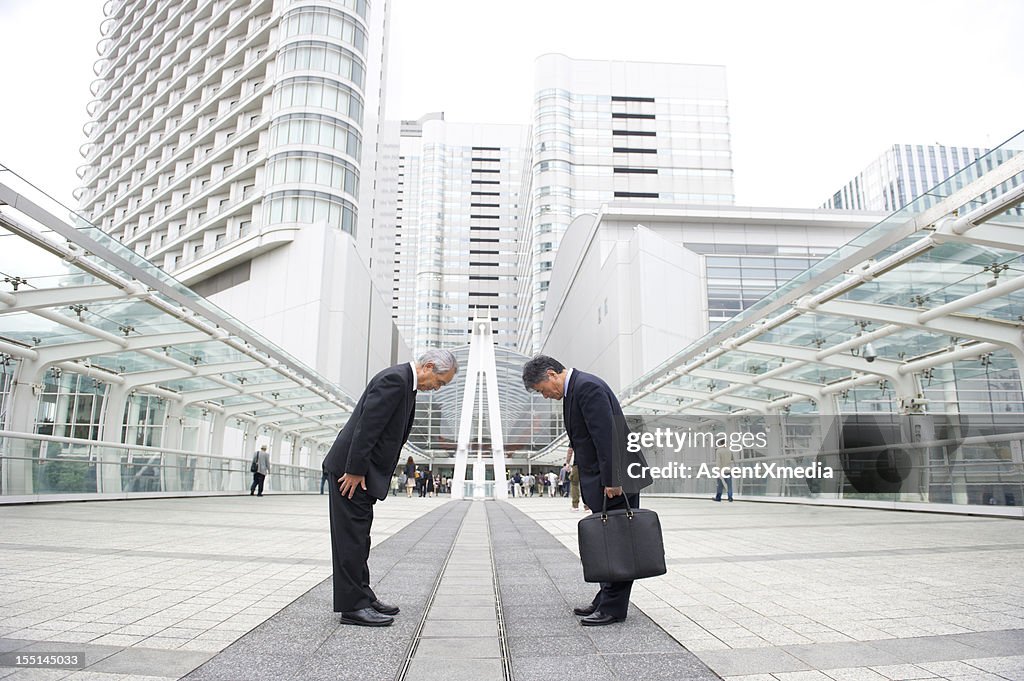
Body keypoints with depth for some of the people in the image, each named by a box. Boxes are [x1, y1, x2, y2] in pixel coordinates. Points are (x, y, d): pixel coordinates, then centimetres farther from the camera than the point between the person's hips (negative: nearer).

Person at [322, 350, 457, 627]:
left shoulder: (406, 383, 14)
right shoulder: (395, 379, -18)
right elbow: (367, 425, -23)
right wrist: (355, 470, -22)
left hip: (362, 470, 10)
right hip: (352, 469, -10)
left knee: (359, 537, 15)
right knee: (352, 537, -3)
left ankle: (362, 596, 24)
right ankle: (352, 606, 4)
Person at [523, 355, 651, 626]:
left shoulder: (587, 386, -17)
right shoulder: (572, 390, 14)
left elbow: (606, 435, -24)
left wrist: (611, 481, -24)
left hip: (616, 480, -10)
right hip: (601, 479, 10)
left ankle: (613, 608, 6)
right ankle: (605, 600, 24)